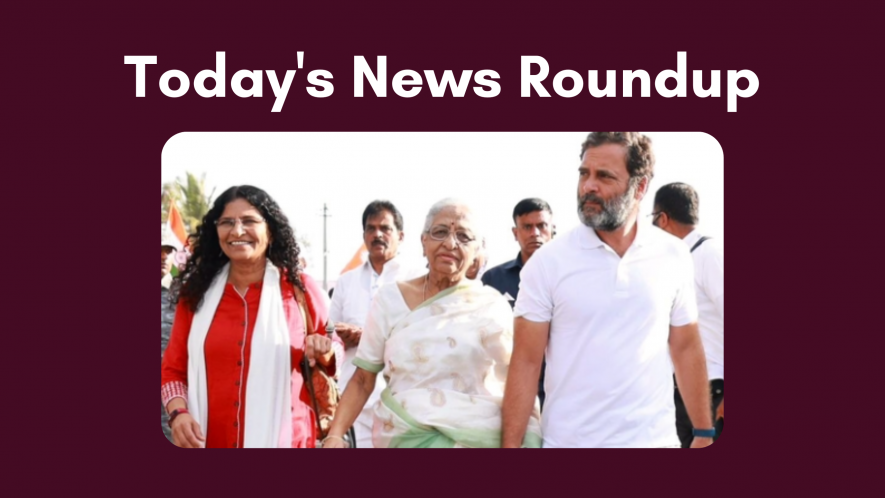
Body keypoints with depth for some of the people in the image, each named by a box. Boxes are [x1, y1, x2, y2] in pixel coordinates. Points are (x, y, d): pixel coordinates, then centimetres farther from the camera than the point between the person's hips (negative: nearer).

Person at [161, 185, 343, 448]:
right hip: (209, 440, 2)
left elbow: (335, 349, 10)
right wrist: (178, 413, -9)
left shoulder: (300, 288, 0)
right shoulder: (197, 291, 4)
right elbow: (173, 368, 9)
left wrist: (324, 354, -13)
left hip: (282, 439, -2)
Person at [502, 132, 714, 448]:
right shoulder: (547, 262, -7)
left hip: (655, 438, 2)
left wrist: (704, 433, 7)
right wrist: (510, 446, -12)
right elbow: (526, 362, -7)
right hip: (568, 440, -2)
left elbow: (686, 348, 8)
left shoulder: (674, 256, 0)